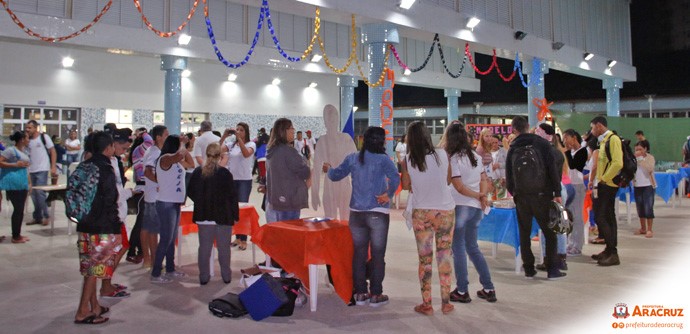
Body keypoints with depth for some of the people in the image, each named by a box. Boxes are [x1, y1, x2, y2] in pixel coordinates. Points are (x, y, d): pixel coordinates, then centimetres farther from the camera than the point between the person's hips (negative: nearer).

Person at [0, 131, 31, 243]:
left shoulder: (24, 151, 15)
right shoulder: (11, 150, -10)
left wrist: (29, 182, 22)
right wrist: (15, 164, -19)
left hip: (22, 184, 9)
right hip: (13, 185, -9)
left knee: (20, 209, 12)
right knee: (18, 209, -5)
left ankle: (18, 234, 21)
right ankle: (15, 236, 3)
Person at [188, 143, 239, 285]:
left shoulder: (197, 172, -1)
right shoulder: (225, 173, -12)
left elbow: (190, 192, 7)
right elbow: (232, 196, -9)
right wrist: (235, 215, -1)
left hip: (203, 216, 3)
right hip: (223, 216, -3)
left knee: (204, 247, 10)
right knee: (223, 247, 8)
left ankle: (204, 276, 15)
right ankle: (226, 276, 15)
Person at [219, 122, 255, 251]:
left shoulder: (251, 144, -3)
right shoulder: (231, 144, 8)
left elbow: (246, 154, -25)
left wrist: (239, 138, -26)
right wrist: (224, 136, -15)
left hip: (244, 180, -4)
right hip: (231, 179, 5)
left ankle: (243, 239, 3)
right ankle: (237, 237, 21)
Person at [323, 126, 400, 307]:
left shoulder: (353, 158, 3)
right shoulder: (383, 159, -8)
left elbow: (335, 175, 13)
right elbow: (395, 178, -23)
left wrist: (328, 169, 34)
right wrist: (389, 195, -9)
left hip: (357, 213, 4)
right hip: (377, 214, -4)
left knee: (359, 253, 12)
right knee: (378, 255, 6)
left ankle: (360, 293, 19)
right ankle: (376, 295, 12)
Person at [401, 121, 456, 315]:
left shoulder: (408, 161, -8)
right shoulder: (442, 155, -7)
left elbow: (405, 186, 4)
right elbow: (448, 180, 6)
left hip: (421, 213, 0)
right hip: (445, 211, 1)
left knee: (425, 258, 7)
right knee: (445, 255, 10)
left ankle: (426, 304, 13)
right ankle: (446, 302, 16)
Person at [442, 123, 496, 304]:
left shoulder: (453, 159, -12)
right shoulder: (475, 156, 10)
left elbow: (459, 187, -15)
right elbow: (484, 180, 9)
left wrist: (479, 196, -4)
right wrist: (482, 196, -6)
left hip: (461, 206, -7)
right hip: (476, 208, 7)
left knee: (458, 249, 3)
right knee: (472, 247, 16)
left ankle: (462, 291, 7)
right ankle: (488, 289, 17)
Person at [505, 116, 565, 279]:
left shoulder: (512, 150, 5)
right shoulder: (542, 143, -2)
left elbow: (508, 176, 9)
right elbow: (553, 169, -8)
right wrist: (557, 193, -6)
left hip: (521, 197, 2)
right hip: (542, 195, -2)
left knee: (524, 233, 11)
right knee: (550, 232, 6)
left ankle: (529, 269, 12)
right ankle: (552, 269, 3)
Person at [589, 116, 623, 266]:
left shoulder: (613, 139, -14)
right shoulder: (604, 140, 15)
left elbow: (618, 163, -24)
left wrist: (604, 178, -18)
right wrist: (600, 179, 12)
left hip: (608, 185, -10)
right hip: (604, 185, 10)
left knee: (600, 217, -12)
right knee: (607, 217, 14)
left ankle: (613, 254, -9)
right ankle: (610, 250, 23)